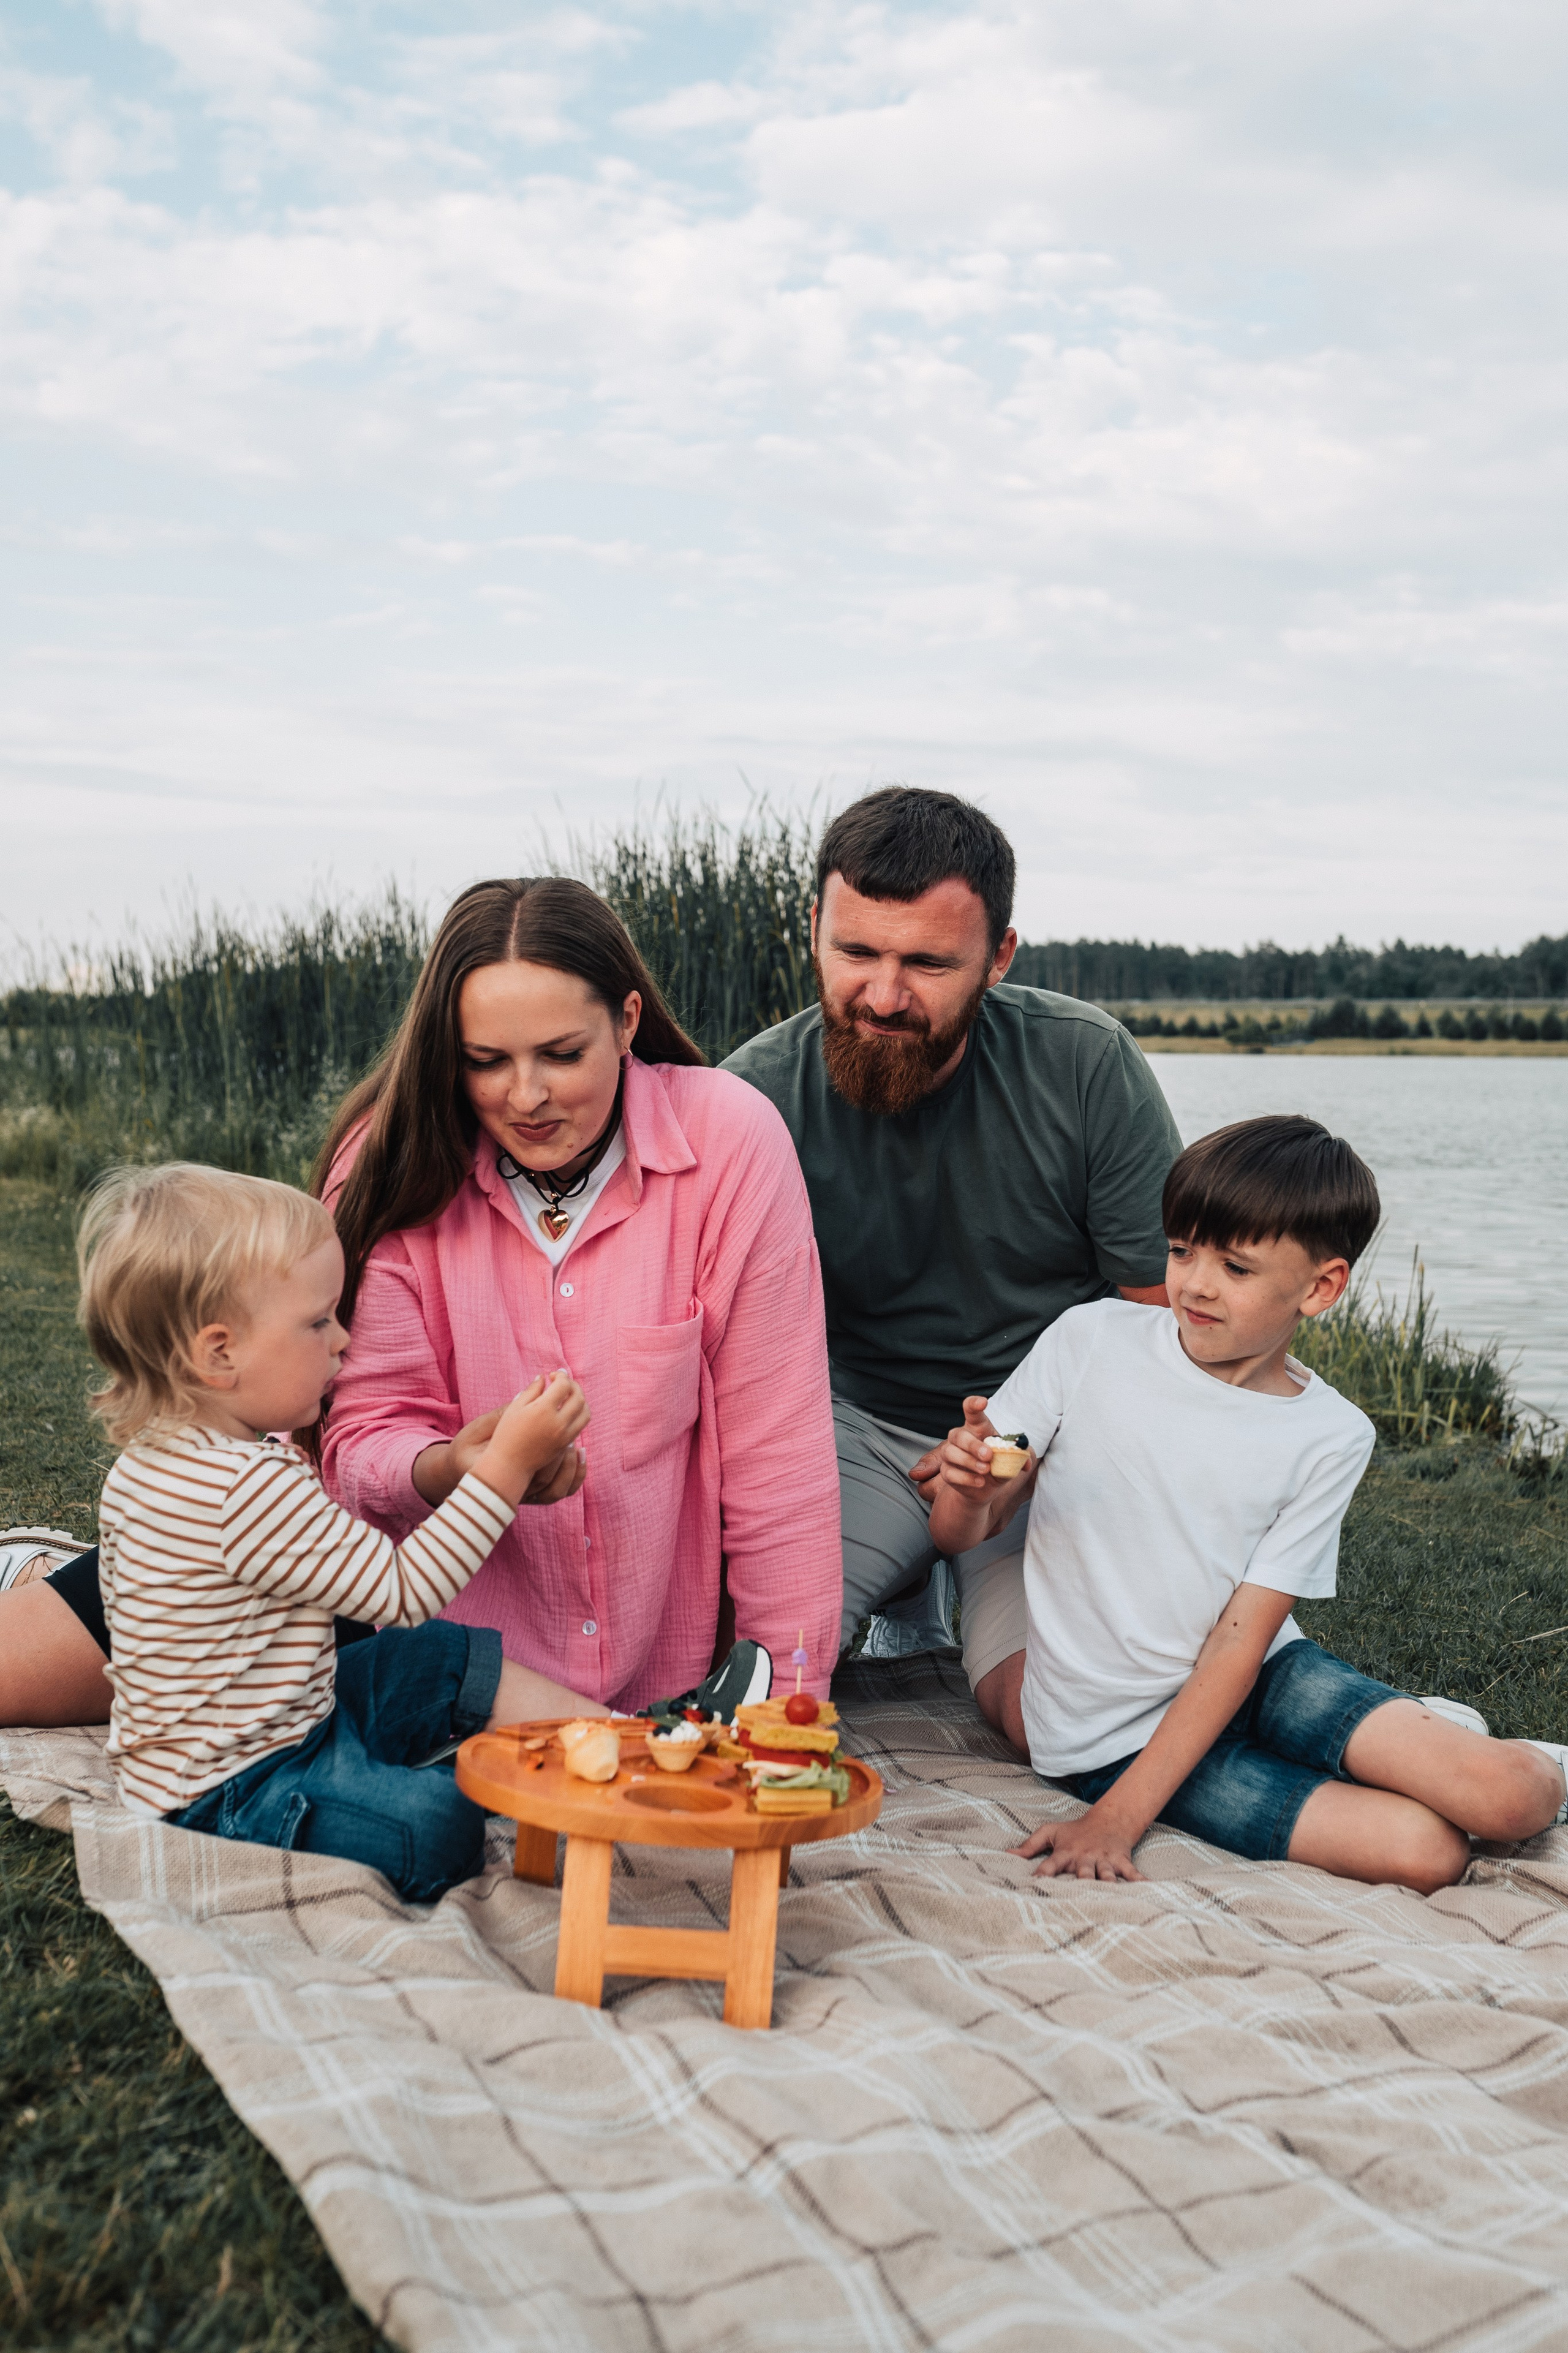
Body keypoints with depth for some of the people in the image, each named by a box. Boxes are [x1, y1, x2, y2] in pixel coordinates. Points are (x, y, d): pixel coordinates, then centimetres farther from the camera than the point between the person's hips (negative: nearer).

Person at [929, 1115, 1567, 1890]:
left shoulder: (1330, 1439, -8)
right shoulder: (1091, 1340, -9)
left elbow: (1242, 1640, -12)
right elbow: (961, 1532, -3)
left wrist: (1120, 1816, -19)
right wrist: (968, 1486, -28)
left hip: (1254, 1682, 2)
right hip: (1115, 1731, -2)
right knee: (1428, 1853, -19)